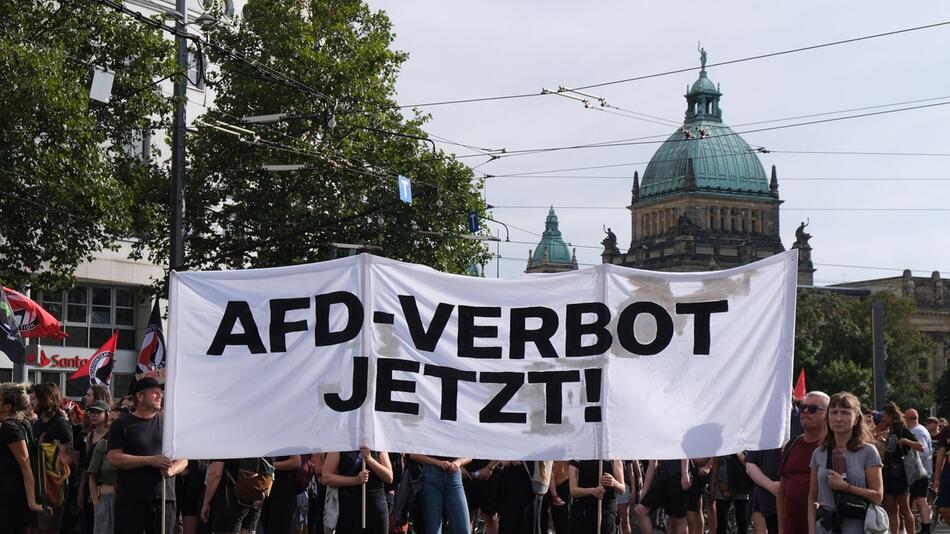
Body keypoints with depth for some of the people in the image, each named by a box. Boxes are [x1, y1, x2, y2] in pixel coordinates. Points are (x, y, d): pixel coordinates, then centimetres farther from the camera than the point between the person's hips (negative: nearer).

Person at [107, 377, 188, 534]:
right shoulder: (122, 425, 4)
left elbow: (183, 459, 15)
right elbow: (114, 458, -8)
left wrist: (171, 470, -9)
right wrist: (151, 460, -14)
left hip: (164, 497, 3)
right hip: (130, 500, -3)